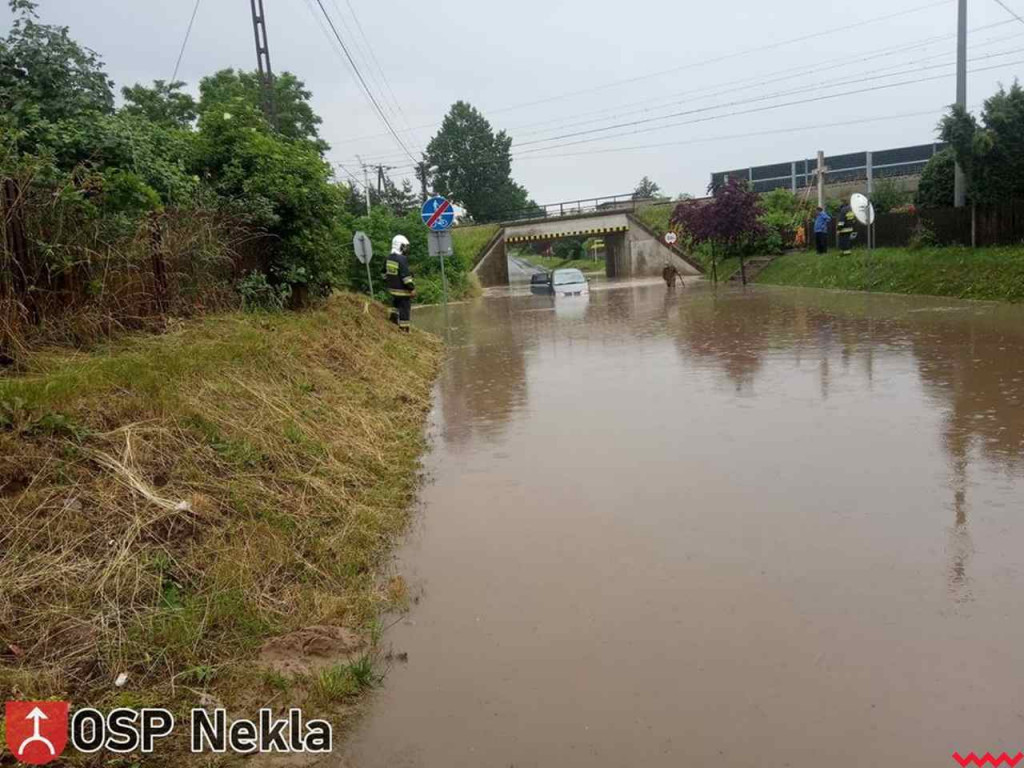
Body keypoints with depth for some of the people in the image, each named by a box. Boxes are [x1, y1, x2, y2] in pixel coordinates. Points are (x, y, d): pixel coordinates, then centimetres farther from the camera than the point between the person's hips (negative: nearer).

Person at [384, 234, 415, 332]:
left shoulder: (389, 258, 5)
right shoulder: (402, 259, -21)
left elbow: (385, 273, 16)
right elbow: (406, 275, -23)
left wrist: (388, 282, 28)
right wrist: (412, 288, -19)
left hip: (392, 288, 8)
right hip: (403, 290, -8)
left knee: (396, 305, 29)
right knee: (405, 309, 1)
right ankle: (404, 329, 5)